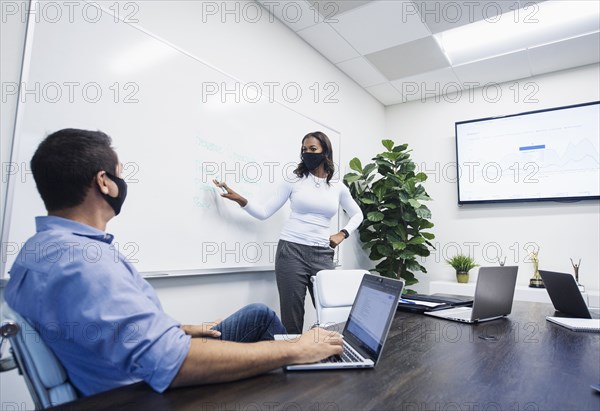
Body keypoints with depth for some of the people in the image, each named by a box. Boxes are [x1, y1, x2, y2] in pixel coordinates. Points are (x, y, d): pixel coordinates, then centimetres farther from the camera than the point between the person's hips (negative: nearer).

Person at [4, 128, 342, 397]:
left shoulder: (44, 247, 4)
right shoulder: (79, 259, -32)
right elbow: (172, 364, -40)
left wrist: (180, 331, 13)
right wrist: (295, 350, -30)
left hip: (146, 372, 9)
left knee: (260, 314, 12)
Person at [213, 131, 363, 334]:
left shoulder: (338, 187, 10)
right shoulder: (294, 181, 4)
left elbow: (357, 214, 25)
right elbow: (264, 212, 1)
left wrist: (342, 234, 8)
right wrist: (240, 200, -15)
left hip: (322, 255, 2)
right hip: (291, 251, -2)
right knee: (291, 314, 0)